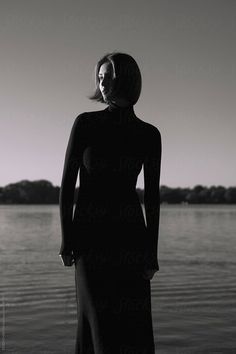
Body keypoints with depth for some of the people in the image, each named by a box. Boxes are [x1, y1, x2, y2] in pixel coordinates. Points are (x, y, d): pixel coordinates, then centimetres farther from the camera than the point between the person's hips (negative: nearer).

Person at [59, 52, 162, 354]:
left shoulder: (149, 134, 2)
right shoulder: (86, 123, -1)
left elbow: (152, 195, 4)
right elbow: (67, 182, -1)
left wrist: (152, 253, 1)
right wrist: (66, 240, -6)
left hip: (129, 232, 1)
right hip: (90, 233, -1)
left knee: (135, 323, 2)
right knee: (101, 320, -1)